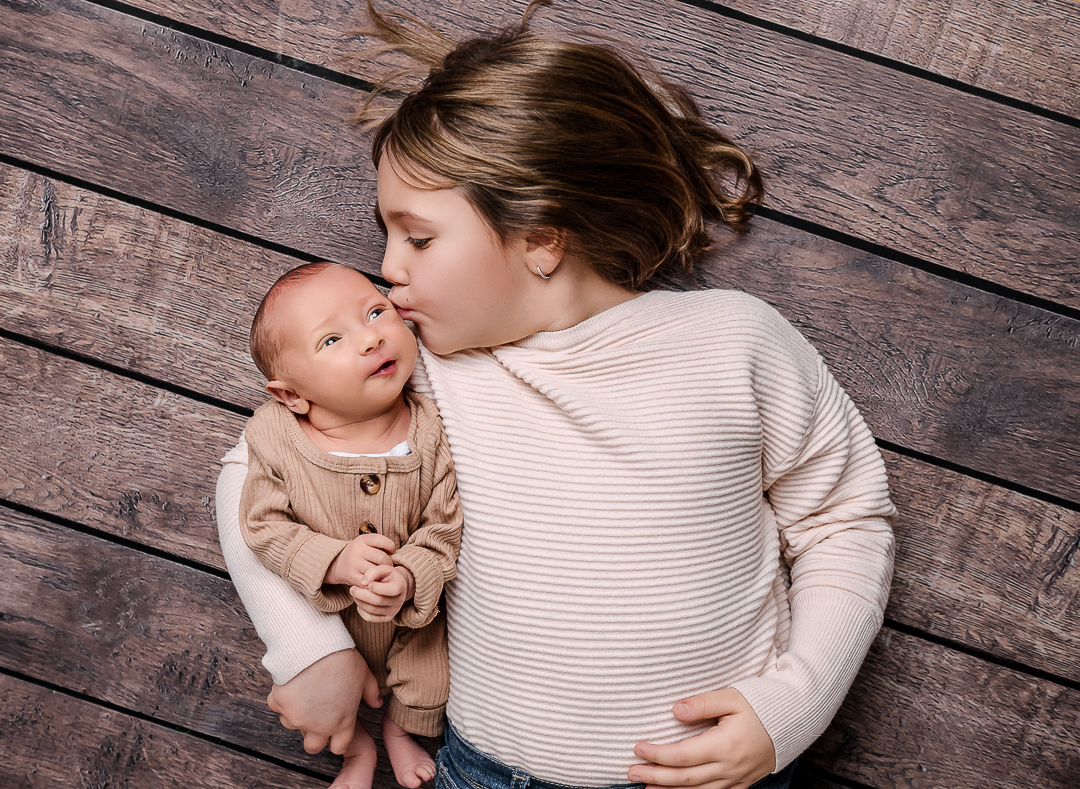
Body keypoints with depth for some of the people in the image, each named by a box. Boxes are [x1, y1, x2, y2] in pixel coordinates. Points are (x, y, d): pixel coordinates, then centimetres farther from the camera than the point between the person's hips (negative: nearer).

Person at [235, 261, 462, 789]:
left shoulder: (432, 432, -24)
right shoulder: (275, 441, -23)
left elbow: (447, 526, -19)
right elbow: (264, 528, -18)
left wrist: (409, 578, -36)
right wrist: (335, 562, -32)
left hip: (411, 613, 0)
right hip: (321, 620, 0)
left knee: (428, 688, 11)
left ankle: (401, 729, 49)